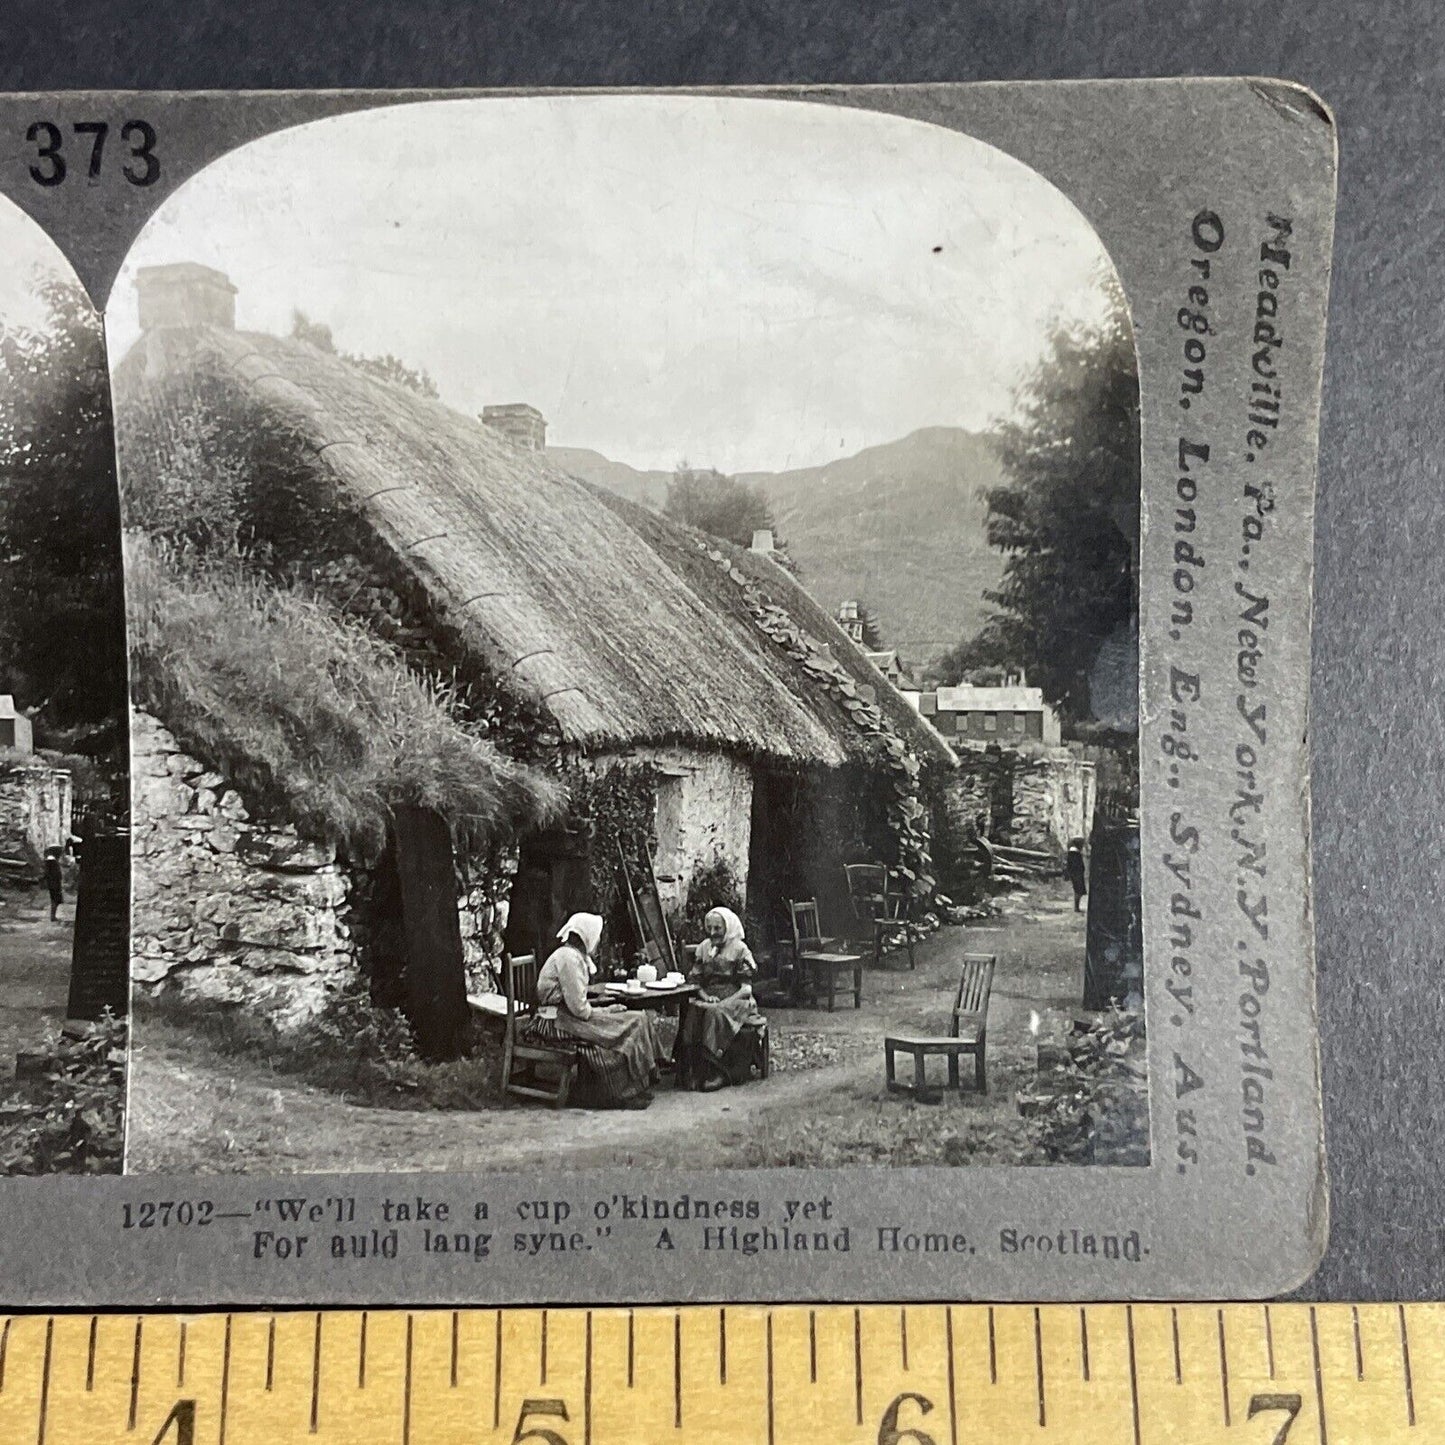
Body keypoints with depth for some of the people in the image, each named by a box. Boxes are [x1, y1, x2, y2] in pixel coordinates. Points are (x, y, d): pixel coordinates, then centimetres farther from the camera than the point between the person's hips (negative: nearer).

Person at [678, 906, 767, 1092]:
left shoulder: (740, 949, -1)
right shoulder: (704, 948, 14)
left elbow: (746, 988, -6)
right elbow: (694, 980, 11)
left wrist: (725, 1003, -19)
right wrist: (706, 997, -9)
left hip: (735, 1000, -4)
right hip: (709, 999, 4)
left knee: (715, 1014, -35)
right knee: (691, 1013, -28)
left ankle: (718, 1074, -32)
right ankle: (693, 1072, -28)